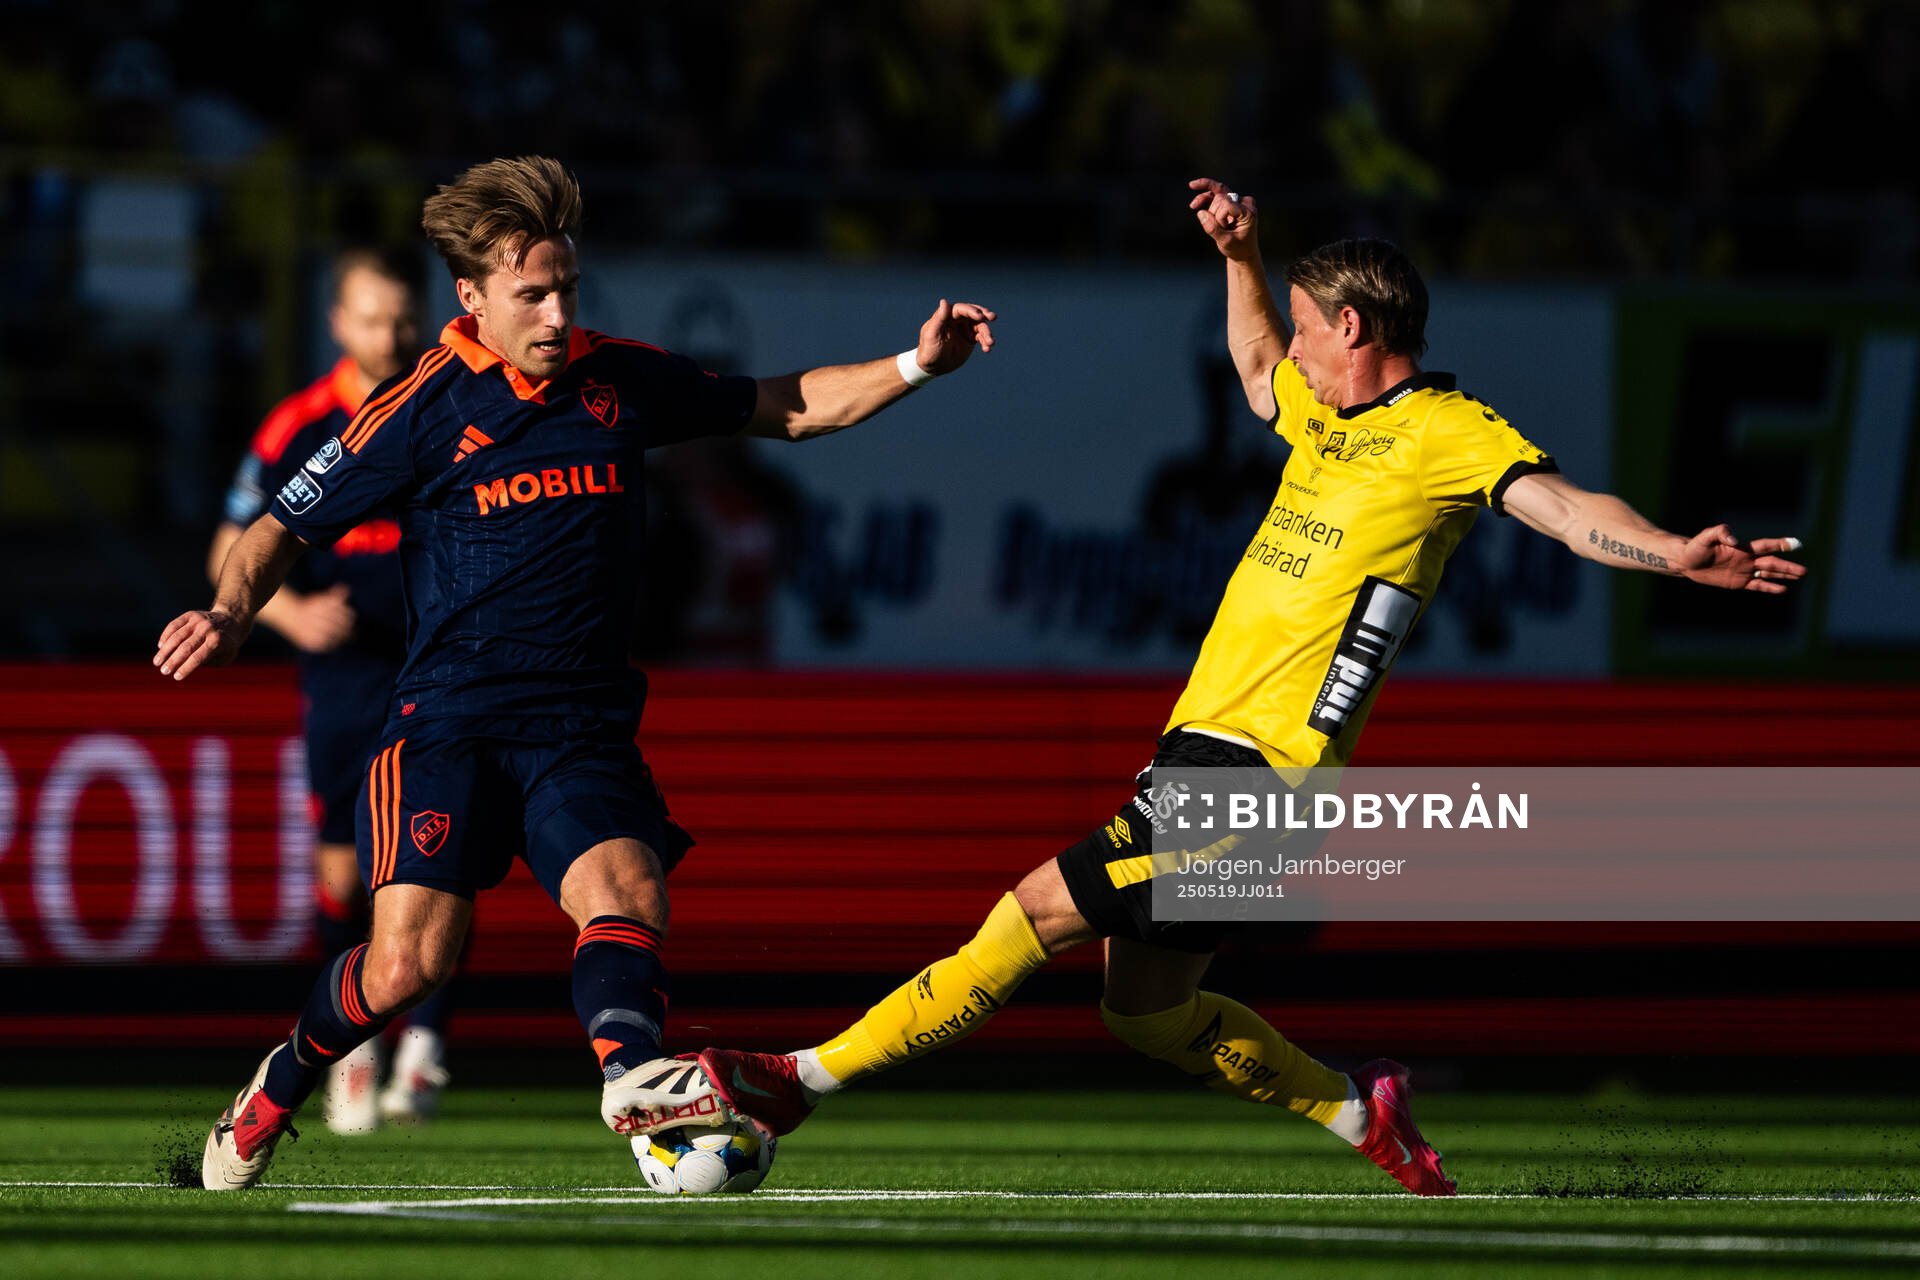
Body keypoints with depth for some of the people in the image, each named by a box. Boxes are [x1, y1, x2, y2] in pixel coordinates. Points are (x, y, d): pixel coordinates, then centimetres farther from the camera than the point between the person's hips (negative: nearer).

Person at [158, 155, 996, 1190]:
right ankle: (276, 1091, 11)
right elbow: (284, 529, 4)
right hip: (449, 717, -3)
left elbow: (786, 409, 22)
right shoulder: (423, 410, -2)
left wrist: (917, 367, 9)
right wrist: (232, 611, -17)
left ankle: (630, 1070, -53)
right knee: (410, 959, -17)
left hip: (584, 724, 3)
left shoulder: (621, 381, 9)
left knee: (627, 891, -27)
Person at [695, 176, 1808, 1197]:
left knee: (1040, 912, -12)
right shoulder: (1323, 413, 19)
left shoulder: (1449, 435, -7)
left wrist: (1676, 555, -36)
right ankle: (1360, 1111, 24)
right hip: (1202, 744, 10)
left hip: (1263, 767, -10)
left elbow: (1566, 506, -19)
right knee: (1148, 1011, 13)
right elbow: (1256, 364, 42)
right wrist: (1242, 255, 29)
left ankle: (807, 1078, -9)